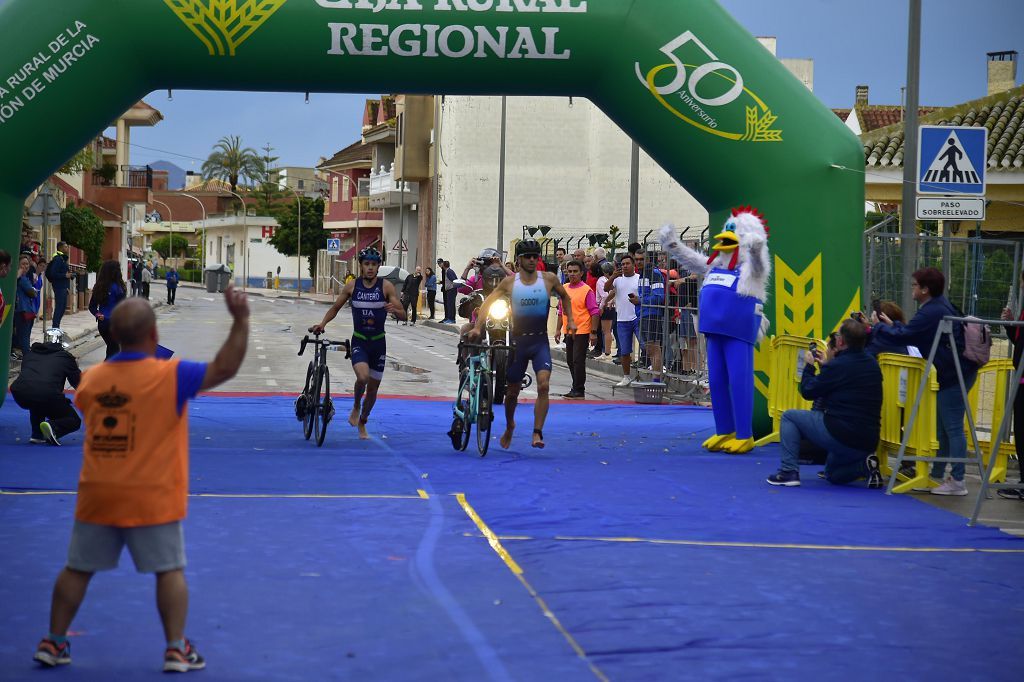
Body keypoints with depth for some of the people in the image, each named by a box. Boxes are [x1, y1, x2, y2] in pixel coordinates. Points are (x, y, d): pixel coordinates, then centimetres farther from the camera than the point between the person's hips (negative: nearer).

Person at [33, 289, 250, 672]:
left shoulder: (91, 379, 0)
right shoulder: (168, 376, -13)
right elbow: (224, 368, -15)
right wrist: (240, 321, -12)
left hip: (96, 497, 4)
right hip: (152, 500, -4)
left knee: (77, 570, 14)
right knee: (170, 571, 6)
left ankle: (54, 642, 19)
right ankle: (176, 649, 2)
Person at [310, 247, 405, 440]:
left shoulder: (386, 286, -7)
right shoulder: (352, 286, -3)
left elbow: (403, 315, -8)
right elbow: (335, 308, 10)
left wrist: (394, 310, -30)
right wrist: (322, 323, -7)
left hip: (378, 342, 1)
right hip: (359, 341, -1)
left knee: (373, 387, 9)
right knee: (362, 377, -26)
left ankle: (362, 423, 33)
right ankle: (356, 407, 5)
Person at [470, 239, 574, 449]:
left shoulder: (549, 279, -2)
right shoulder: (510, 282, -3)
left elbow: (565, 296, 17)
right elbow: (487, 303, 0)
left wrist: (570, 319, 7)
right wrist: (478, 327, -11)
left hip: (540, 341, 0)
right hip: (518, 341, 0)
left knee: (543, 385, -21)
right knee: (512, 392, 11)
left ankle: (537, 433, -18)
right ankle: (509, 426, 39)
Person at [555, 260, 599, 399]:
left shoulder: (586, 290, -9)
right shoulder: (564, 289, 11)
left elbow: (595, 313, -10)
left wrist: (593, 332, -15)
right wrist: (558, 329, 15)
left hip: (582, 332, -7)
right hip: (568, 331, 7)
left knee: (578, 361, -8)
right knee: (570, 361, 12)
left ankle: (579, 391, -3)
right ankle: (577, 388, 23)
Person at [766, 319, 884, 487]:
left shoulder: (837, 366, -15)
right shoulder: (872, 364, 8)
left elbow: (807, 392, -3)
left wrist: (809, 366, 13)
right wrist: (826, 365, 27)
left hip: (840, 437, -8)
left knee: (789, 417, 10)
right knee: (832, 475, 31)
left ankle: (789, 472, 2)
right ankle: (864, 465, 3)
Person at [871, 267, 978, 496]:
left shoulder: (931, 313, -18)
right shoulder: (939, 306, 14)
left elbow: (902, 337, -18)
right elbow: (912, 333, 21)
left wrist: (878, 326, -2)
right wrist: (891, 325, 17)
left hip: (955, 374, -11)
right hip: (957, 372, 11)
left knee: (952, 428, -8)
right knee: (944, 427, 16)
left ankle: (957, 482, -7)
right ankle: (937, 475, 24)